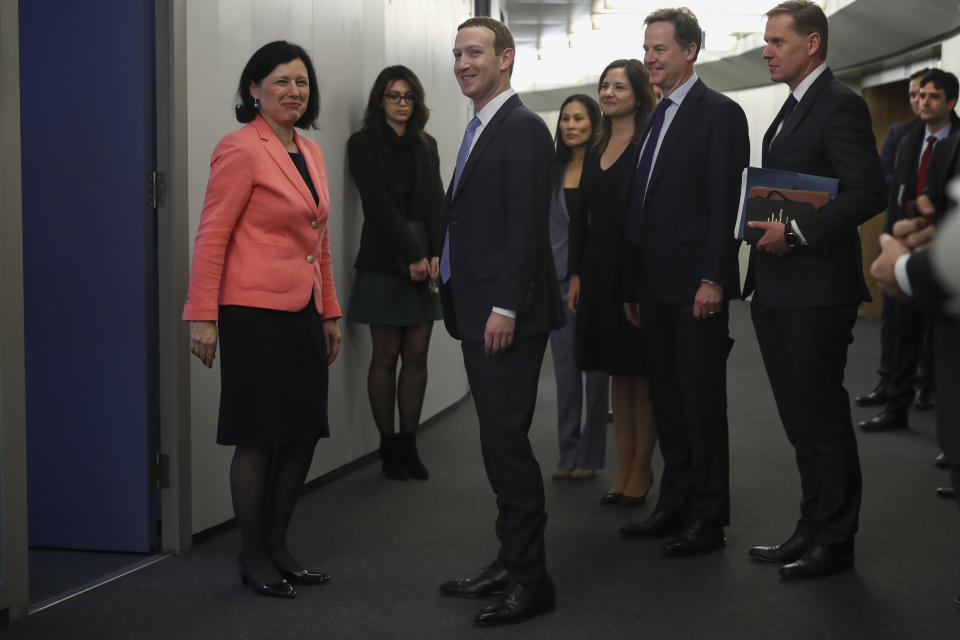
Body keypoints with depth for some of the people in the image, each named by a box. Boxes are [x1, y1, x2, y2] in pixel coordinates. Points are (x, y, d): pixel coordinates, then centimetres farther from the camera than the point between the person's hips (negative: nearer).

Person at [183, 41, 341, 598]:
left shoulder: (311, 153, 14)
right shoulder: (241, 150, -10)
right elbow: (212, 237, -12)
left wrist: (331, 312, 18)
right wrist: (203, 317, -15)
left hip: (302, 312, 8)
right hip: (255, 313, -8)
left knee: (304, 434, 10)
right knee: (260, 437, 0)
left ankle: (278, 546, 24)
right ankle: (253, 557, 15)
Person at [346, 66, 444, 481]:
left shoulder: (426, 145, 15)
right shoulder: (364, 144, 0)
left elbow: (436, 202, 5)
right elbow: (380, 205, -9)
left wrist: (437, 254, -9)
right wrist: (412, 255, -15)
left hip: (426, 261, 4)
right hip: (385, 262, -4)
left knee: (417, 356, 4)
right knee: (386, 357, -1)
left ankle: (408, 445, 10)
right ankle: (389, 447, 6)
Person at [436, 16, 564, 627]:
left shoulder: (523, 129, -11)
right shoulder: (480, 129, 18)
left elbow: (527, 226, -18)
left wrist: (505, 309, -21)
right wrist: (462, 300, 14)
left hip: (507, 317, -10)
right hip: (478, 313, 10)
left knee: (507, 440, -8)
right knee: (499, 442, 14)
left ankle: (531, 579, 0)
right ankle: (512, 561, 23)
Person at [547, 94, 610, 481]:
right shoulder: (552, 170, 9)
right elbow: (544, 224, 13)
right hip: (561, 276, 4)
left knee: (596, 366, 3)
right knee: (565, 367, 6)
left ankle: (591, 455, 12)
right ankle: (568, 453, 14)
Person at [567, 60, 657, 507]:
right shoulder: (596, 149, 13)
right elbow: (581, 216, 14)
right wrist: (576, 273, 9)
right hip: (598, 273, 7)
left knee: (643, 374, 2)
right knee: (617, 375, 12)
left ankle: (642, 469, 12)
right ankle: (624, 468, 20)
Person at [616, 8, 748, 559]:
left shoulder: (720, 114, -8)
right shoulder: (657, 118, 16)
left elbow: (726, 202, -14)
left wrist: (713, 279, -20)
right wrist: (636, 283, 15)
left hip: (696, 284, -8)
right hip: (657, 284, 8)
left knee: (703, 400, -2)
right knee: (667, 398, 13)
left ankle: (709, 520, 5)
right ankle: (675, 507, 22)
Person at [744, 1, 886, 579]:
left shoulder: (839, 105, -11)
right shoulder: (792, 110, 19)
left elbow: (869, 192, -20)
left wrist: (795, 231, -21)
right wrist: (766, 225, 6)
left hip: (817, 290, -9)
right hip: (778, 290, 9)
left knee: (823, 417, -2)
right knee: (801, 418, 14)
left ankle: (835, 542, 8)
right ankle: (812, 529, 23)